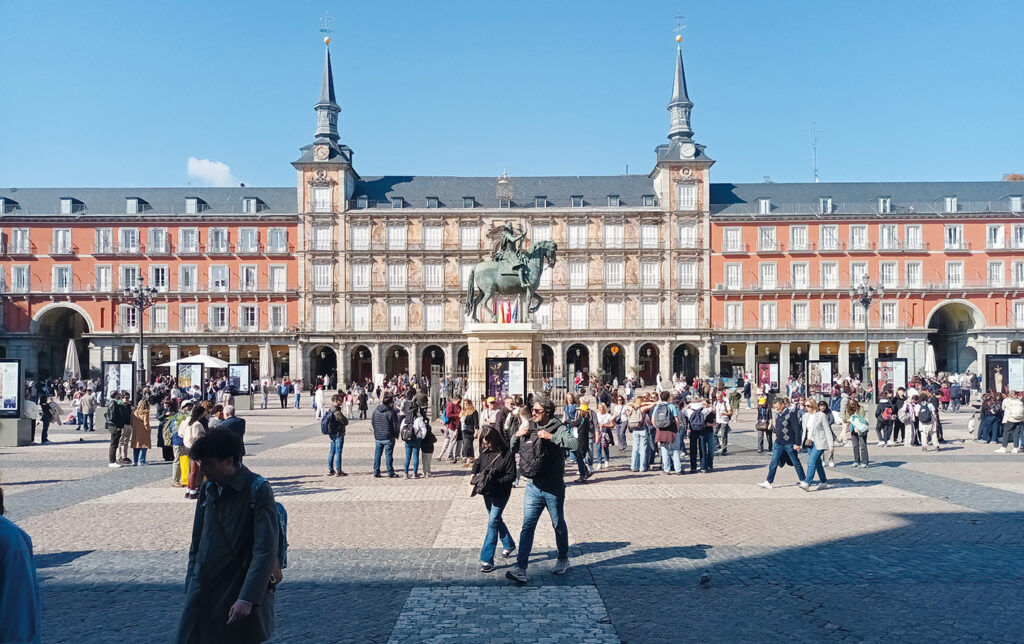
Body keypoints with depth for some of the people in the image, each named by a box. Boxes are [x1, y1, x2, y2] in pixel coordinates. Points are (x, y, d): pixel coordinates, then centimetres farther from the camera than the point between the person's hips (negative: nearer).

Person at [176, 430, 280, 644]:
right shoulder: (208, 489, 7)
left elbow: (265, 551, -18)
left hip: (239, 595, -6)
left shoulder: (258, 490, -13)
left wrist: (247, 598, -23)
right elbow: (197, 543, 15)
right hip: (203, 594, 6)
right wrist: (190, 590, 12)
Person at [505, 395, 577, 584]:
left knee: (559, 525, 13)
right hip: (533, 486, 4)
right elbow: (513, 450, 18)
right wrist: (516, 436, -2)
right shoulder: (530, 429, 8)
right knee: (527, 526, -4)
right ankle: (520, 568, -7)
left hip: (553, 488, -4)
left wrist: (551, 436, -30)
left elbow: (575, 445, -26)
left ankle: (563, 559, 33)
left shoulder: (558, 428, -8)